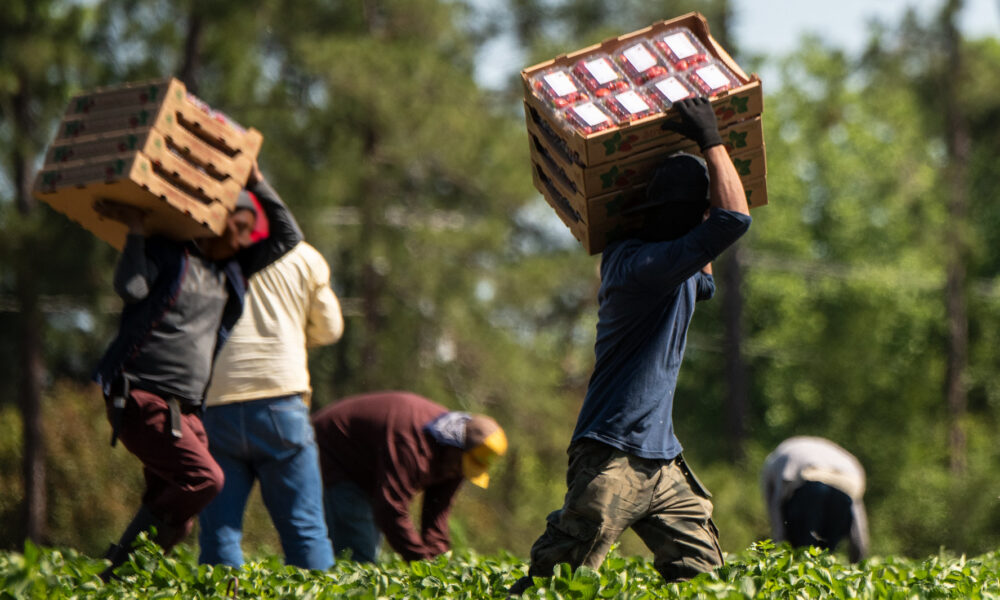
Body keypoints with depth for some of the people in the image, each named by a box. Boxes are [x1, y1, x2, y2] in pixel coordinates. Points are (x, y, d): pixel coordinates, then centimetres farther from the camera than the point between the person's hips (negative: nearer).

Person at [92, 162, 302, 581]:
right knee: (203, 477, -23)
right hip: (141, 399, -8)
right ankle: (119, 567, -19)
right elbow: (131, 288, -18)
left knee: (174, 514, -1)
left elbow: (287, 237, 24)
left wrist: (256, 182, 17)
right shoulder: (166, 253, 1)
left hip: (185, 411, 8)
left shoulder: (230, 270, 20)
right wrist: (136, 230, -12)